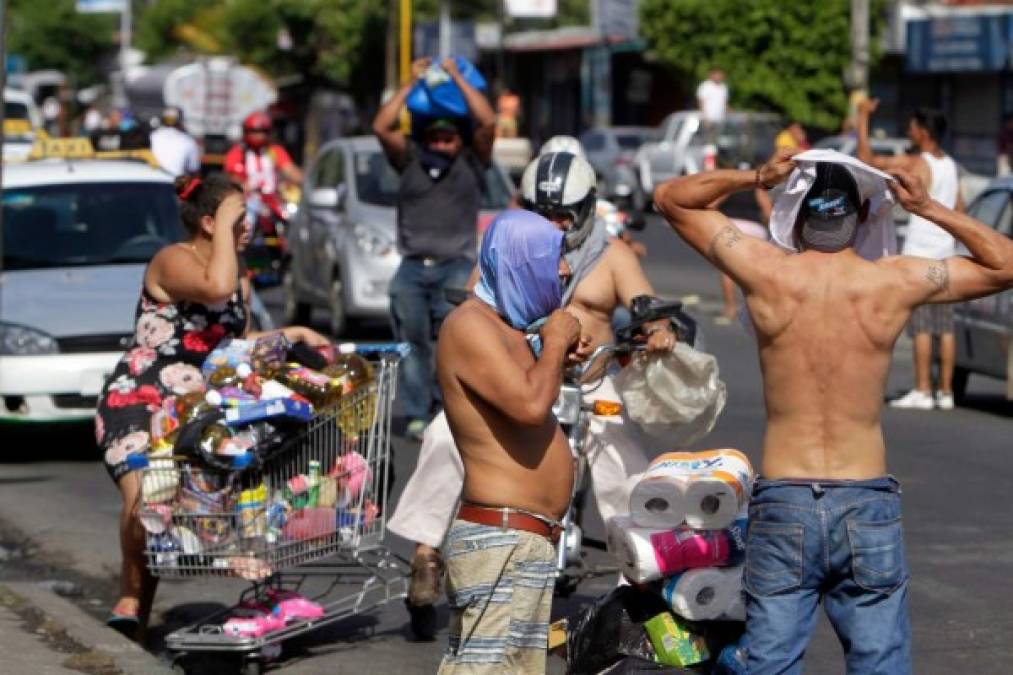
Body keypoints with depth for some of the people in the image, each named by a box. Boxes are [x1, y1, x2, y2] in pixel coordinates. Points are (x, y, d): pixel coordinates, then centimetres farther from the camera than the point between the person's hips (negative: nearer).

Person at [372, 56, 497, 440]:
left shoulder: (472, 162, 11)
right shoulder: (410, 160, 16)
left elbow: (487, 123, -3)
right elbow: (382, 127, 3)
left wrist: (457, 78, 4)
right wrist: (411, 84, 8)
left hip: (456, 266, -2)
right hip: (411, 268, 3)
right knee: (412, 341, -2)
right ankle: (417, 414, 0)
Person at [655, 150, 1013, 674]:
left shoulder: (767, 272, -5)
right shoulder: (895, 282, -4)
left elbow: (670, 198, 9)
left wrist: (754, 178, 0)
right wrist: (930, 210, 5)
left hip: (782, 505, 0)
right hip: (868, 507, 0)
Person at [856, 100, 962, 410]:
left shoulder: (914, 163, -11)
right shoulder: (950, 165, 11)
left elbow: (866, 158, -13)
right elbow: (959, 210, 17)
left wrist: (863, 116, -4)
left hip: (919, 253, -7)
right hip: (945, 251, 7)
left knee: (921, 326, -6)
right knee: (945, 326, 7)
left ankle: (922, 391, -8)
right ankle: (945, 391, 8)